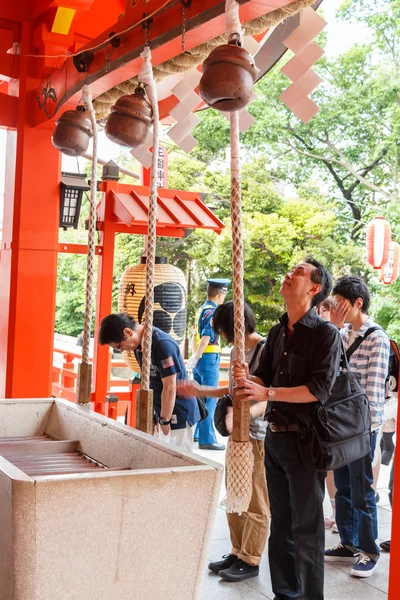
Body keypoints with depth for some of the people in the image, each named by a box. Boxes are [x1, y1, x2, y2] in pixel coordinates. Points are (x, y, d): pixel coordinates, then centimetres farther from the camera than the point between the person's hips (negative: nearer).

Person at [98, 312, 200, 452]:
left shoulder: (162, 344, -22)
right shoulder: (139, 345, 4)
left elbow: (170, 388, -20)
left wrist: (164, 420, -13)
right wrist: (159, 418, 8)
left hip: (179, 415, -8)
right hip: (163, 414, 8)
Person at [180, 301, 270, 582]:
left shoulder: (265, 350, -17)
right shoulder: (236, 350, 10)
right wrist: (201, 391, 19)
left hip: (259, 436, -9)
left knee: (255, 501, 3)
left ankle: (250, 560, 14)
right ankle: (237, 553, 28)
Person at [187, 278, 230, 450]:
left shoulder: (200, 310, 12)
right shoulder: (213, 313, -15)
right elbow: (206, 338, -22)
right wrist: (195, 358, -16)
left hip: (200, 360, 9)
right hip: (209, 359, -9)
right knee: (209, 399, -6)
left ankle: (193, 434, 27)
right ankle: (207, 440, -5)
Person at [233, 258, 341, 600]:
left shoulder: (326, 334, -10)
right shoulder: (277, 333, 12)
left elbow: (320, 389, -18)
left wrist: (267, 393, -20)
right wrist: (248, 380, -9)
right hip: (275, 435, 7)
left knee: (306, 528, 0)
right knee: (281, 523, 16)